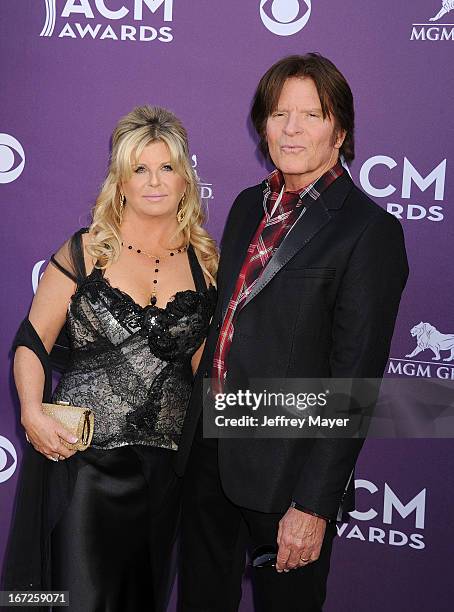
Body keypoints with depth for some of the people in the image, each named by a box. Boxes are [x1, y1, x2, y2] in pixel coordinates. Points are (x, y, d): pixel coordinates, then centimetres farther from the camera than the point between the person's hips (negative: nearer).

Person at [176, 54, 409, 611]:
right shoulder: (249, 205, 8)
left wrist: (315, 503, -18)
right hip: (208, 450, 6)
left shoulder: (369, 229, -13)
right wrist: (198, 422, 12)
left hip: (287, 466, -6)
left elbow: (355, 380, -16)